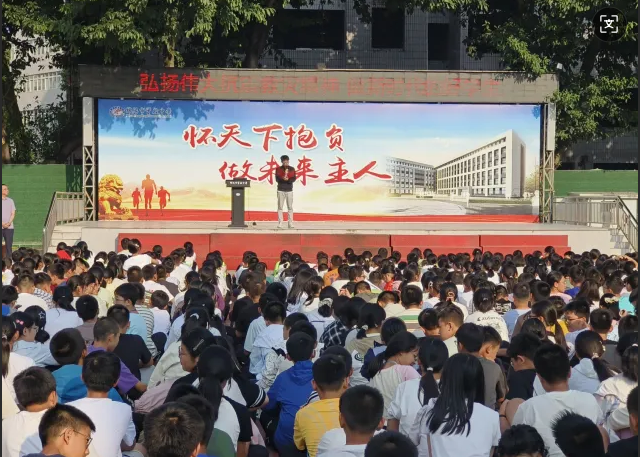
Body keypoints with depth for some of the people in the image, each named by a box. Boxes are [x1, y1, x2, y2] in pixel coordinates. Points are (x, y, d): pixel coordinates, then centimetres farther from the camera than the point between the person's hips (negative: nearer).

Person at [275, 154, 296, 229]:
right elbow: (277, 179, -5)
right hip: (281, 190, -1)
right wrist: (282, 178, -25)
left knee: (290, 207, 2)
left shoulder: (292, 169, 7)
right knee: (280, 207, -2)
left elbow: (294, 179, -2)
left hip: (289, 190, 1)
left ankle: (291, 224, 4)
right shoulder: (278, 169, 4)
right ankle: (280, 224, 0)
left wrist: (288, 179, -22)